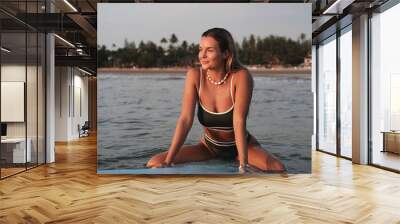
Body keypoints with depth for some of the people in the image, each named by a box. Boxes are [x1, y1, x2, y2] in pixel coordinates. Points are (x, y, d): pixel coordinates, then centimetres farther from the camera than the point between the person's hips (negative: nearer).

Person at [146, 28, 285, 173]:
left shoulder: (241, 76, -22)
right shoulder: (195, 75, -15)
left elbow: (239, 121, -28)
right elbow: (185, 120, -20)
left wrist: (243, 164, -36)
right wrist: (167, 161, -27)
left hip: (241, 145, -2)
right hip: (209, 147, 2)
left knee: (278, 170, -27)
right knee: (154, 163, -12)